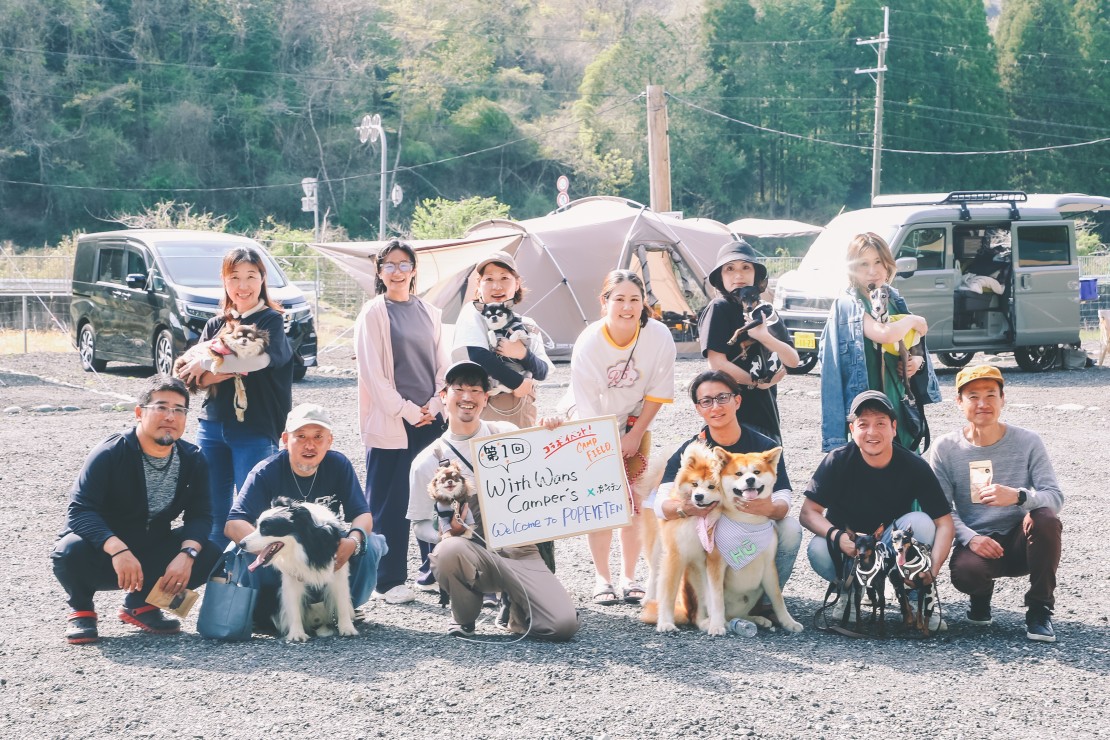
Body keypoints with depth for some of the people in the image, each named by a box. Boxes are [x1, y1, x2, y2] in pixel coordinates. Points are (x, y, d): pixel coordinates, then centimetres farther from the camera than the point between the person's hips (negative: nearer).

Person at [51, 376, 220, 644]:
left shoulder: (193, 461, -5)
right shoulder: (109, 455, -20)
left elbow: (199, 515, -7)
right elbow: (79, 511, -27)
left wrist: (187, 554, -29)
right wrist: (117, 550, -43)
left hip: (152, 556, 4)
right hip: (102, 556, -4)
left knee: (209, 556, -19)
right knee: (70, 552, -37)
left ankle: (141, 604, 7)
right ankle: (81, 610, -1)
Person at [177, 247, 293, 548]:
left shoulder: (271, 321, -1)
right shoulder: (215, 325, 13)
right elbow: (192, 377, 3)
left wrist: (207, 363, -14)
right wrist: (221, 373, -18)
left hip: (256, 432, -5)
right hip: (212, 427, 5)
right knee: (214, 514, 9)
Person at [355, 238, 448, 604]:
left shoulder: (429, 312, 13)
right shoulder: (373, 314, -2)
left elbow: (443, 365, 13)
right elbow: (372, 371, -8)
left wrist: (435, 405, -2)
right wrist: (406, 410, -12)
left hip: (430, 420, 5)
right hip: (390, 422, -5)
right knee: (389, 502, -3)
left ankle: (432, 570, 16)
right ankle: (388, 580, 2)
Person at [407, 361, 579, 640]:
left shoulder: (506, 434, 9)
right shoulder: (428, 462, 1)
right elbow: (420, 525, 5)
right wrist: (445, 528, -18)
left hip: (519, 550, 1)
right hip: (473, 550, -1)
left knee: (564, 624, -22)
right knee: (449, 550, -39)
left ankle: (517, 606, 15)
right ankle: (464, 619, -6)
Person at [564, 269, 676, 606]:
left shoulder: (659, 337, -23)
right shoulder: (588, 344, -29)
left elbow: (658, 392, -11)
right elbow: (586, 405, -25)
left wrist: (635, 434, -9)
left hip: (634, 422, 2)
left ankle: (629, 577, 6)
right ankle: (602, 579, 1)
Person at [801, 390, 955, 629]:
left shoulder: (915, 467, -15)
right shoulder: (838, 462, -15)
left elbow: (944, 523, -17)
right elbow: (808, 512, -15)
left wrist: (932, 570, -33)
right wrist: (837, 536, -36)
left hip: (892, 546, 1)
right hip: (847, 547, -1)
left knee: (920, 523, -29)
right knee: (819, 551, -33)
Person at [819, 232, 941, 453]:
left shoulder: (895, 300, 12)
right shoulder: (848, 305, -9)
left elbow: (914, 348, 23)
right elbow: (884, 334, -26)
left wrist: (917, 360, 0)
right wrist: (914, 320, -9)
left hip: (898, 401, 6)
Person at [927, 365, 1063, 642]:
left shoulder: (1028, 442, -3)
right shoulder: (945, 449, -2)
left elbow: (1055, 497, -11)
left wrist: (1018, 496, -32)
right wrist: (971, 538, -24)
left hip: (1020, 541, 1)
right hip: (976, 544, -1)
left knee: (1046, 518, -33)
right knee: (965, 572, -36)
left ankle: (1039, 610, -13)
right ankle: (981, 595, 7)